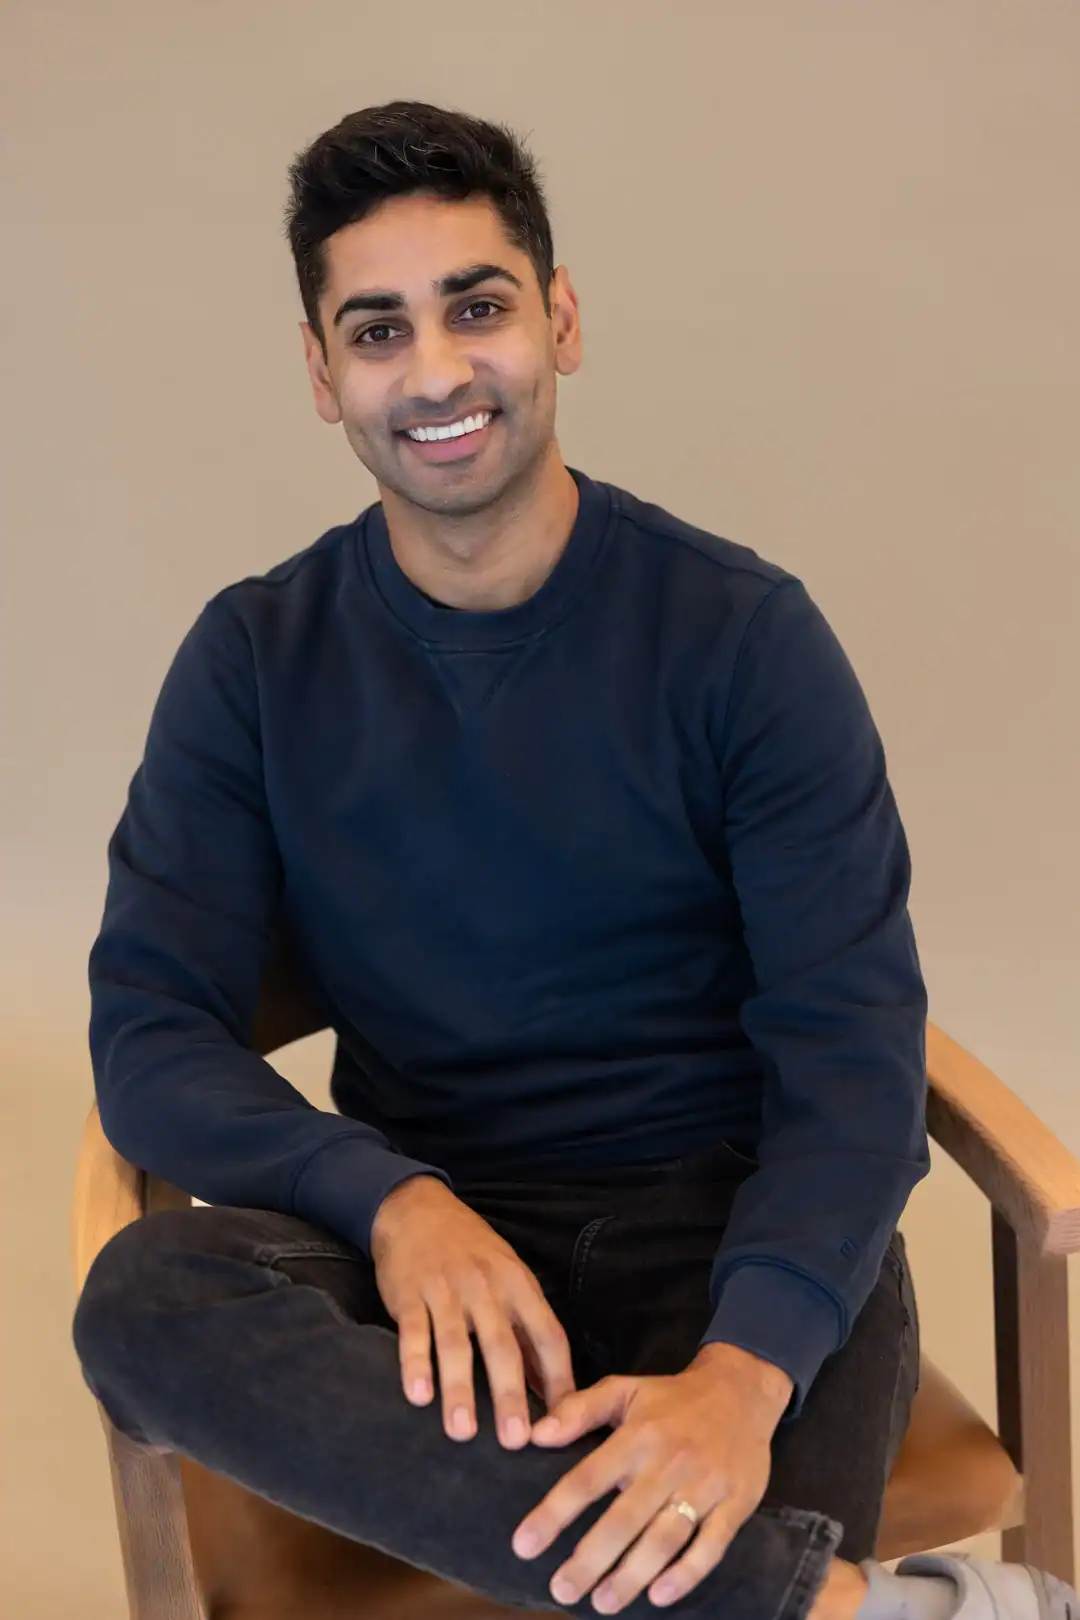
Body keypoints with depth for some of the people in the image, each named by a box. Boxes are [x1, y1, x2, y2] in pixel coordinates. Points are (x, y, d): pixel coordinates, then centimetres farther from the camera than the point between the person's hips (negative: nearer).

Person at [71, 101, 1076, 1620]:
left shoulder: (743, 630, -3)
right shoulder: (256, 659, 3)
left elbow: (853, 1044, -9)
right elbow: (151, 1028, -3)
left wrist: (743, 1367, -27)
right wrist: (394, 1200, -23)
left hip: (728, 1226, -3)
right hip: (419, 1232, 4)